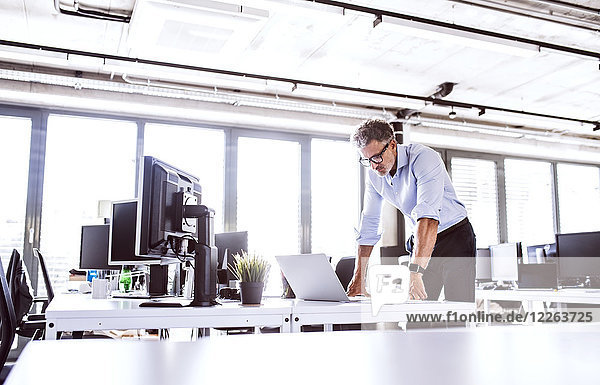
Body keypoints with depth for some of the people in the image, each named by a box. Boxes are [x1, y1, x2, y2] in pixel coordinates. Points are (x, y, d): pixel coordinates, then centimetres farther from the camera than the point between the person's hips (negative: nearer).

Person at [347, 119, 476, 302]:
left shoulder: (423, 157, -26)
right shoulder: (374, 175, -4)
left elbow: (428, 216, -38)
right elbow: (368, 226, 2)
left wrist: (415, 271, -48)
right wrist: (358, 278, -3)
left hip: (455, 237, -5)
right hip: (421, 240, 5)